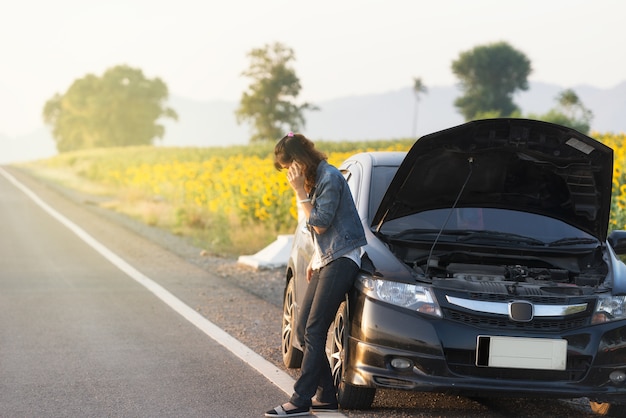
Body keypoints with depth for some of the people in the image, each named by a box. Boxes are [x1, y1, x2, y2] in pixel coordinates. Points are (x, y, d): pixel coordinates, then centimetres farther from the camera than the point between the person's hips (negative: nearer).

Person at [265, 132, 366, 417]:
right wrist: (315, 259, 13)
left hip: (341, 260, -10)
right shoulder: (315, 179, 14)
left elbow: (320, 224, -17)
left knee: (314, 330, -11)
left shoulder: (330, 178, -15)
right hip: (326, 260, 10)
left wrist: (300, 192, -15)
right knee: (305, 325, 8)